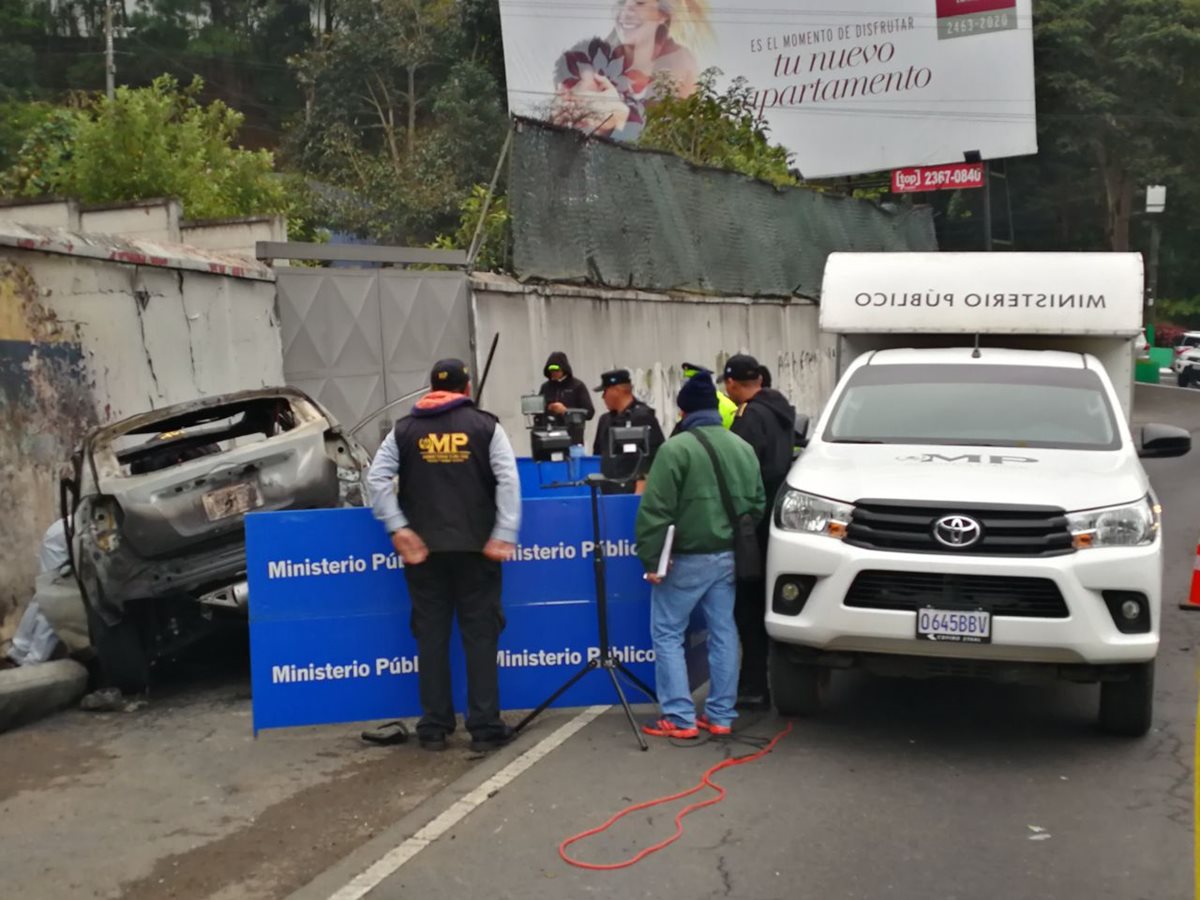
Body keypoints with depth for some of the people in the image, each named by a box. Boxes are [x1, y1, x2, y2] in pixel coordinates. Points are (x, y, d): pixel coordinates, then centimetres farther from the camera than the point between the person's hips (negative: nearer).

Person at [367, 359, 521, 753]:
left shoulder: (404, 429, 9)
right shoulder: (485, 425, 3)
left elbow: (377, 479, -1)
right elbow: (508, 480, -8)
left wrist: (399, 528, -4)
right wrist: (504, 534, -11)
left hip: (424, 547, 2)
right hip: (475, 546, -1)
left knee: (431, 636, 8)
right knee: (480, 635, 3)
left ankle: (434, 728, 10)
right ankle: (485, 727, 2)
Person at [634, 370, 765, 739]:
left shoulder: (676, 448, -14)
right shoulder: (743, 447, 8)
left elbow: (655, 510, -17)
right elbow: (757, 503, 13)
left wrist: (651, 558, -13)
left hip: (686, 558, -6)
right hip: (728, 555, 7)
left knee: (667, 634, 4)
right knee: (723, 633, 12)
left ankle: (680, 718, 2)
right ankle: (720, 715, 17)